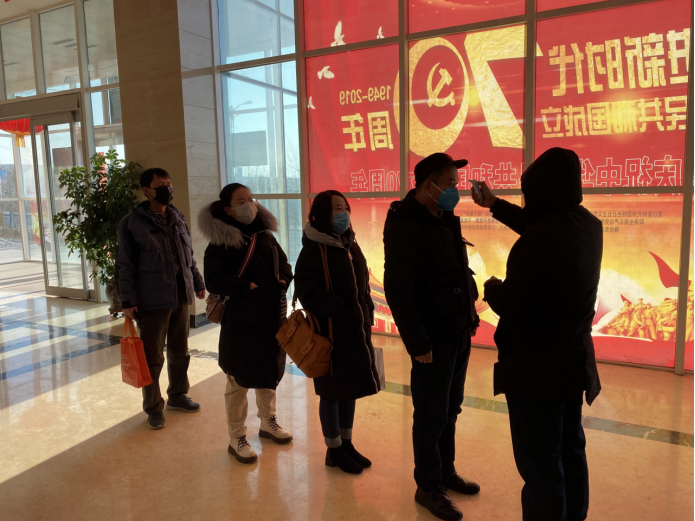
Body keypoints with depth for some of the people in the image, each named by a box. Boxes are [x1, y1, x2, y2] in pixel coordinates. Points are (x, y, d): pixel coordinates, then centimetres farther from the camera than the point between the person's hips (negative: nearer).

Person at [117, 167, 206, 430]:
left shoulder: (178, 219, 9)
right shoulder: (132, 223, -8)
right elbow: (125, 265, -8)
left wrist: (198, 283, 17)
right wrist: (128, 300, -12)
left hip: (181, 296, 6)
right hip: (152, 300, -6)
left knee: (180, 351, 17)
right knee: (153, 357, 3)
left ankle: (177, 395, 35)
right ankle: (153, 407, 20)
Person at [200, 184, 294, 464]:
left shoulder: (265, 235, 7)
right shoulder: (220, 242, -11)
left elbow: (283, 262, 18)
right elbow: (213, 281, -16)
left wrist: (284, 278, -2)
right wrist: (245, 287, -26)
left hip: (272, 317, 6)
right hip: (240, 322, -6)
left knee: (270, 372, 19)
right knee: (239, 380, 4)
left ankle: (268, 422, 40)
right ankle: (237, 439, 20)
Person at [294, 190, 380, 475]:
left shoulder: (350, 244, 11)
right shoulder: (313, 249, -13)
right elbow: (308, 291, -20)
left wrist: (366, 314, 7)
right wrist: (341, 311, -20)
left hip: (356, 330, 8)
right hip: (331, 333, -8)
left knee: (351, 389, 16)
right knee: (333, 392, 6)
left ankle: (347, 444, 32)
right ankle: (334, 451, 22)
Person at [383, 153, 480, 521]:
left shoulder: (445, 221, 11)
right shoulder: (404, 226, -15)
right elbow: (398, 290, -20)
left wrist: (470, 318, 9)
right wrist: (417, 342, -20)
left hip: (459, 332, 8)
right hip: (433, 338, -8)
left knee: (450, 410, 19)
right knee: (431, 416, 5)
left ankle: (446, 472, 37)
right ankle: (428, 487, 23)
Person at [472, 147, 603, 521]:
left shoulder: (537, 240, -28)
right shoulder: (588, 226, 0)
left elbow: (509, 305, -22)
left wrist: (492, 287, 0)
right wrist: (494, 205, 28)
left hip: (536, 364, -9)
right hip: (573, 357, 9)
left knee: (540, 464, 5)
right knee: (570, 451, 24)